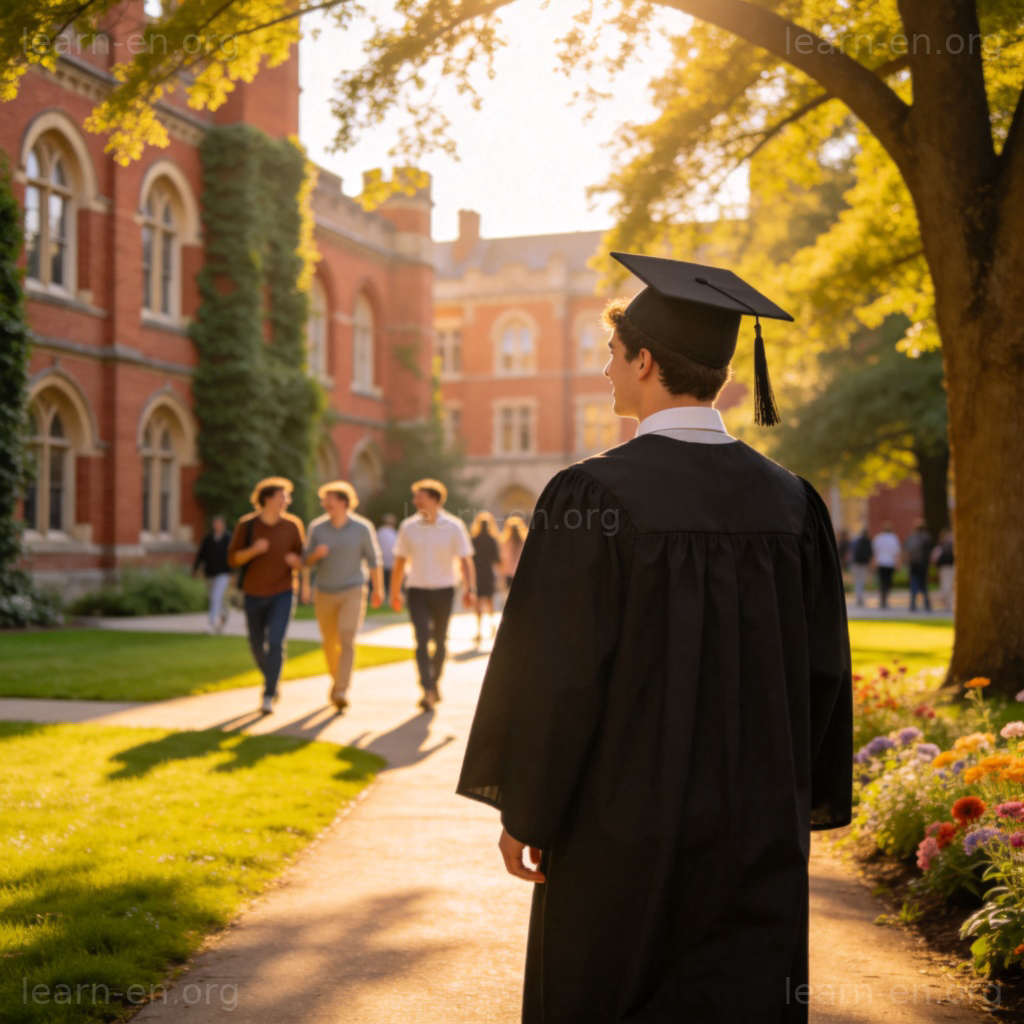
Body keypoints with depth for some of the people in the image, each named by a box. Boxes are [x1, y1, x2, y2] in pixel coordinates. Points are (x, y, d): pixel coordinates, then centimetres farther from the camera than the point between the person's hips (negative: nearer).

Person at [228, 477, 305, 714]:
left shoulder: (292, 525, -5)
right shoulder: (246, 525, -7)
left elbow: (303, 561, 3)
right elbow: (233, 559, -7)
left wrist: (295, 561, -22)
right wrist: (254, 549, -26)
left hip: (282, 594, -1)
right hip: (254, 595, 1)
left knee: (276, 642, -18)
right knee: (257, 646, 11)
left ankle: (268, 697, -14)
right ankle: (274, 680, 41)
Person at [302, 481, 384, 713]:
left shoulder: (363, 528, -10)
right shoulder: (317, 527, -4)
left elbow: (373, 559, 1)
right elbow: (307, 560, 3)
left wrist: (378, 589, 9)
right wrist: (316, 554, -21)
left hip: (352, 592, -3)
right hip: (324, 594, 3)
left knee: (347, 639, -19)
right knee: (330, 642, 14)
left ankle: (341, 693, -24)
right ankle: (337, 679, 42)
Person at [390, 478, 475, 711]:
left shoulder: (454, 526, -4)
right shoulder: (408, 527, 2)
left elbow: (465, 560, -5)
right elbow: (400, 562, 10)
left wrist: (470, 588, -18)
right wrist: (395, 592, 12)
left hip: (444, 591, 0)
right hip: (418, 591, 0)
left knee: (440, 641, 11)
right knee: (422, 640, -13)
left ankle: (435, 682, 32)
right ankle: (428, 691, -18)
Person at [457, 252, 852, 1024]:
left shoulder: (594, 497, -16)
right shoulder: (790, 502, -1)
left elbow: (557, 670, -15)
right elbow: (823, 672, 4)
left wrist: (522, 811, -3)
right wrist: (801, 804, 15)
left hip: (623, 824, -4)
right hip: (758, 830, 4)